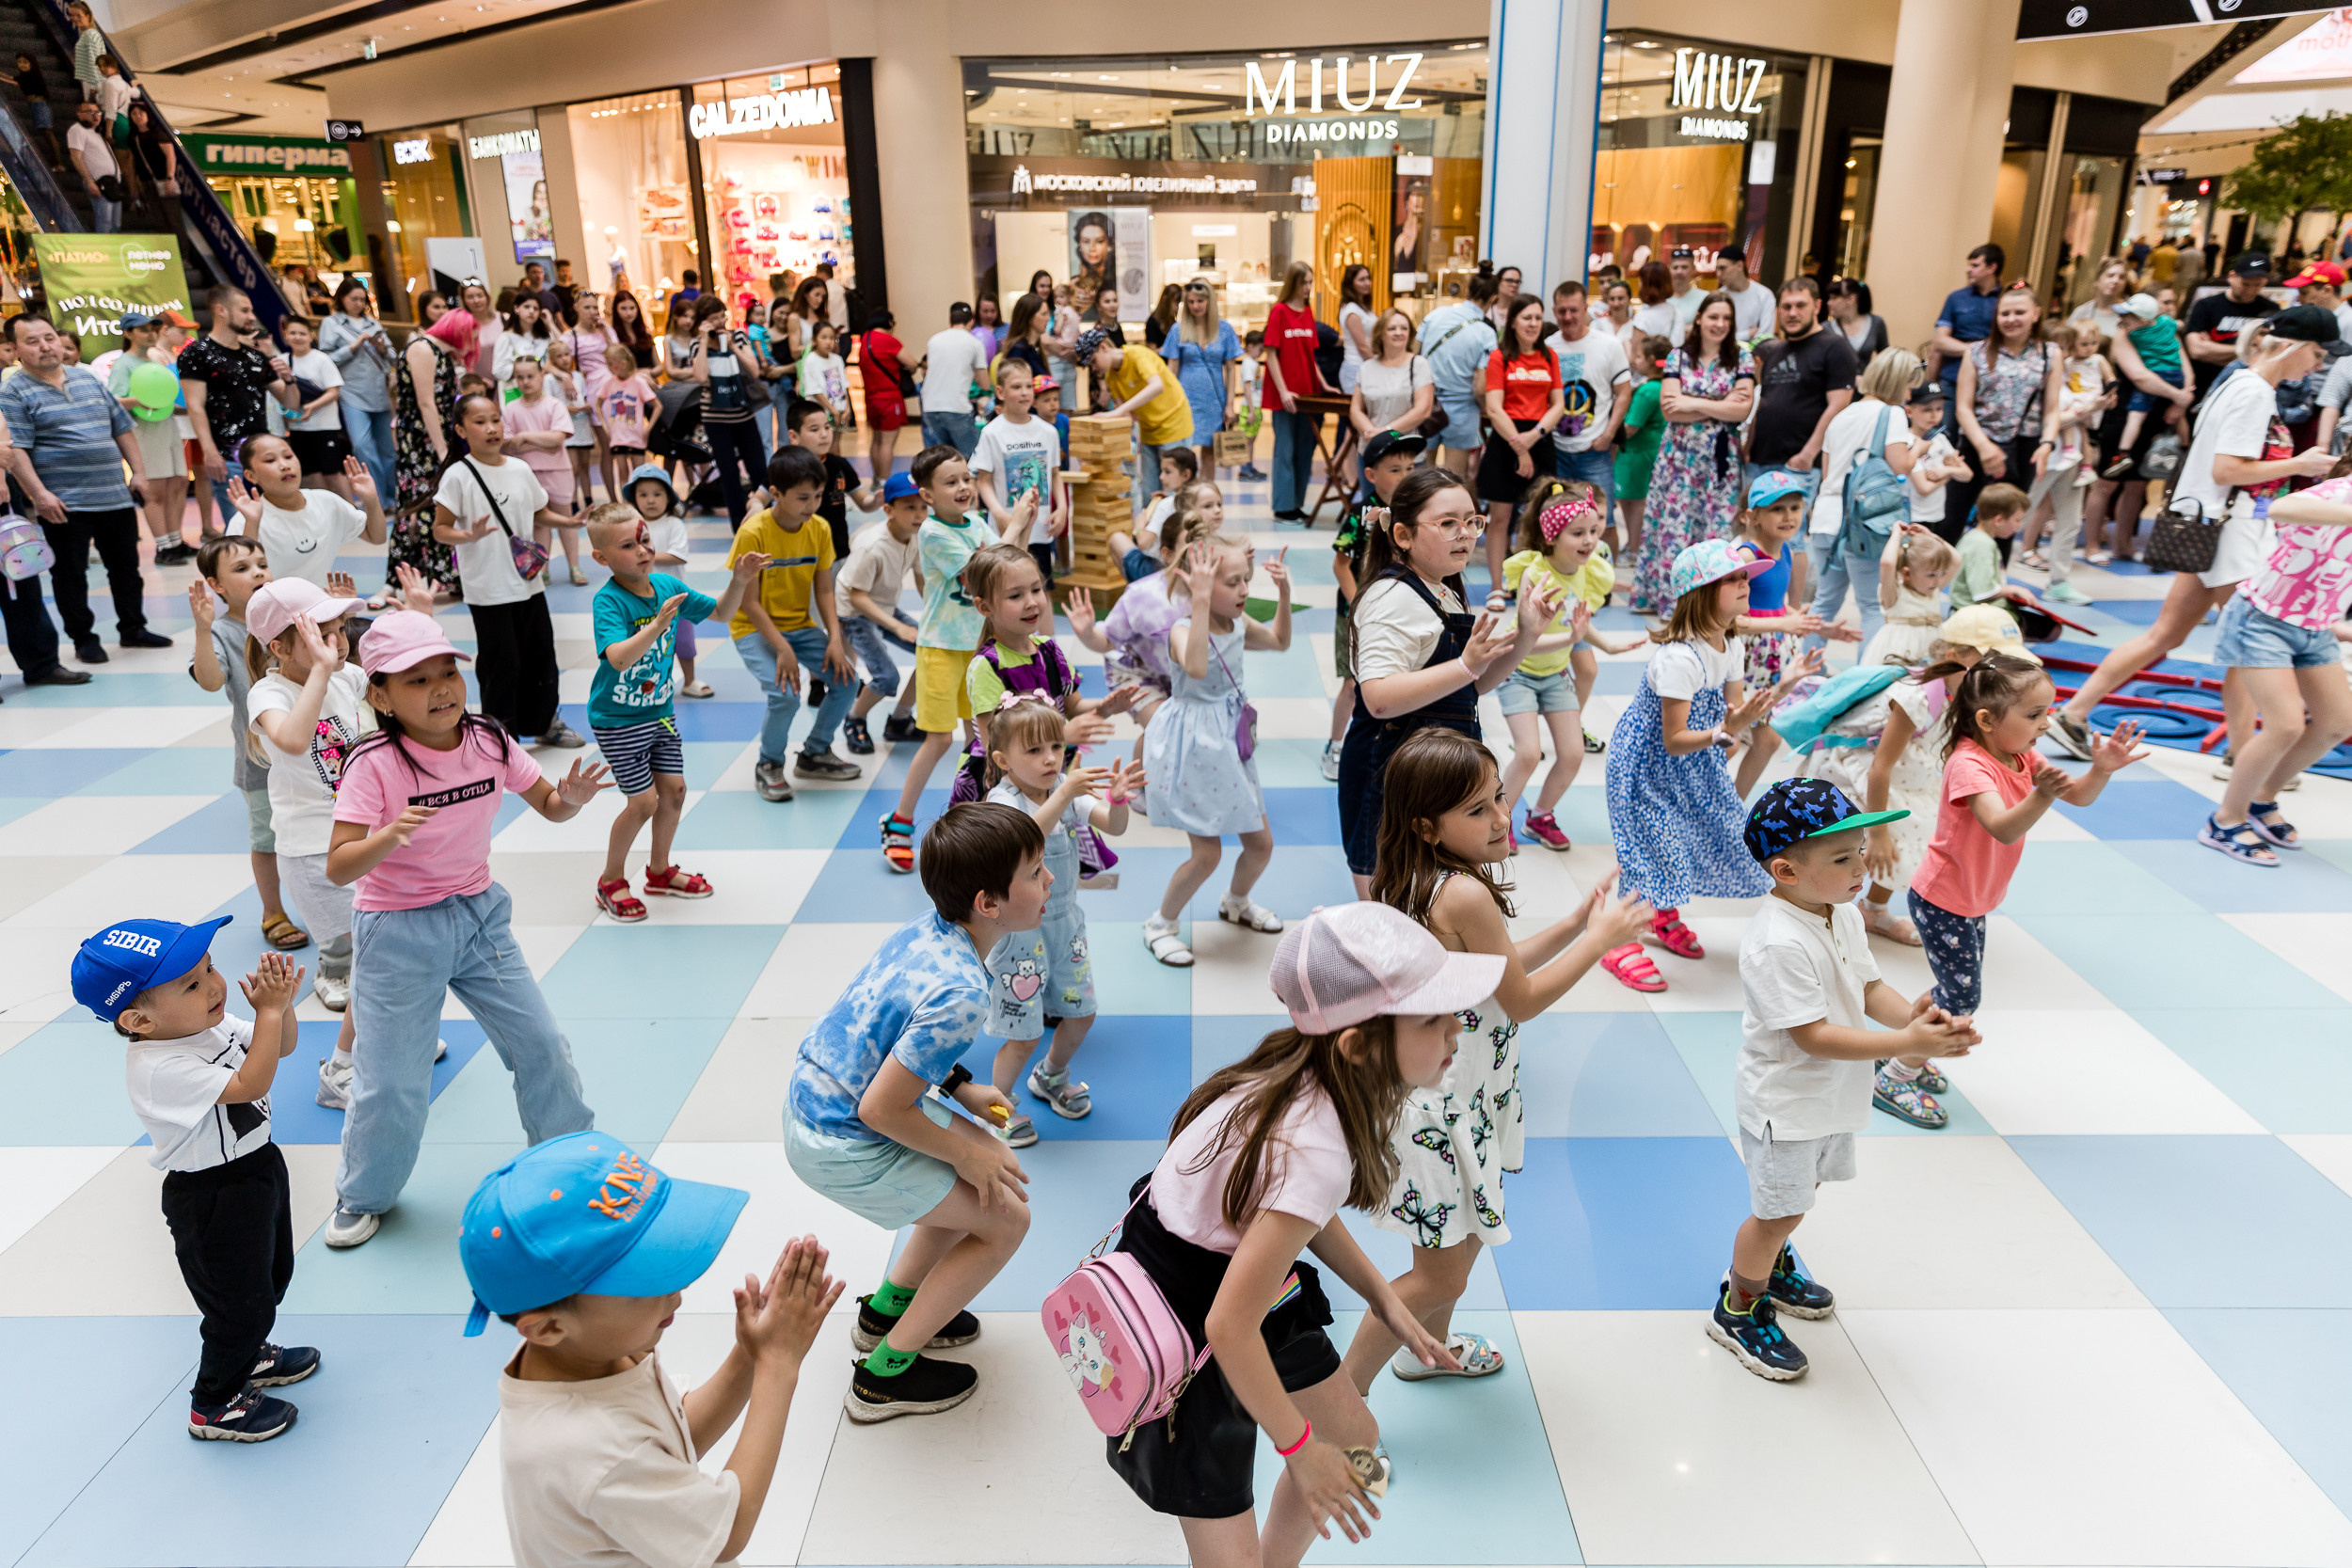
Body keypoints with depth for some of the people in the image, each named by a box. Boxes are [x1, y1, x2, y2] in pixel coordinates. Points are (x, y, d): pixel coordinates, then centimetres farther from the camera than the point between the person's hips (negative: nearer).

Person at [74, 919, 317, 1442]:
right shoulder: (158, 1069, -32)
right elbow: (251, 1082, -36)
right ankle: (213, 1405, 30)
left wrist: (281, 1006, -14)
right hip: (211, 1200, -9)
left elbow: (281, 1047, 6)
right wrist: (269, 1010, -31)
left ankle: (246, 1356, 52)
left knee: (273, 1274, 27)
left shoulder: (210, 1025, -5)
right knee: (242, 1304, 7)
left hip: (257, 1166, 9)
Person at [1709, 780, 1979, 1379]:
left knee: (1801, 1189, 26)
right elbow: (1813, 1036, -31)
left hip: (1831, 1091, 9)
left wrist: (1915, 1016, -17)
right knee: (1780, 1209, 6)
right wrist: (1907, 1045, -34)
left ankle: (1770, 1263, 52)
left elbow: (1869, 986, 4)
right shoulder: (1779, 943, -32)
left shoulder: (1844, 915, -2)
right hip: (1784, 1101, -9)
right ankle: (1739, 1308, 28)